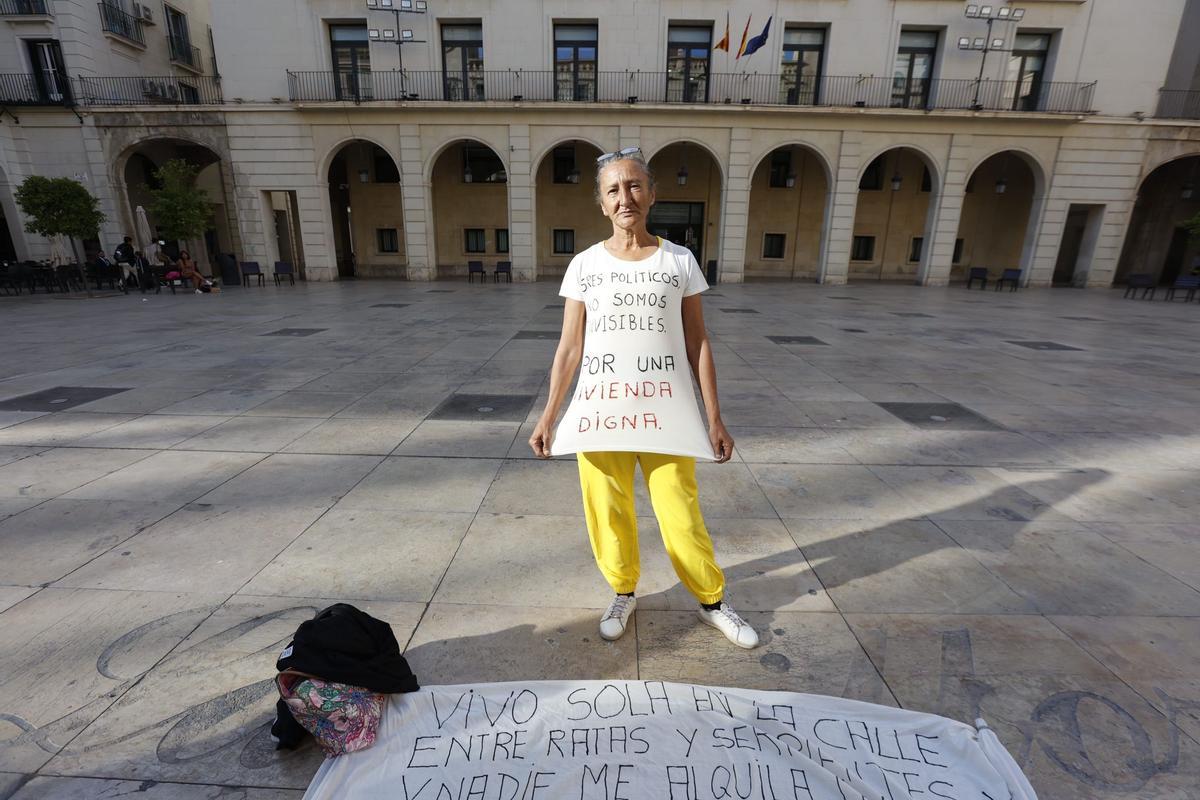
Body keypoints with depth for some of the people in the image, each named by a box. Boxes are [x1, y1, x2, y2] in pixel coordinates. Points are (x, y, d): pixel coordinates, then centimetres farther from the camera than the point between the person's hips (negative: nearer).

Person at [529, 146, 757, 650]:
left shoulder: (680, 261, 3)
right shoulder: (584, 265, 3)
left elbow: (697, 344, 4)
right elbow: (569, 349, 5)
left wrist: (715, 419, 2)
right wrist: (548, 415, 2)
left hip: (665, 411, -1)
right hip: (600, 411, 1)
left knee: (682, 517, 3)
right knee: (608, 513, 10)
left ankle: (712, 601, 29)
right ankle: (623, 594, 37)